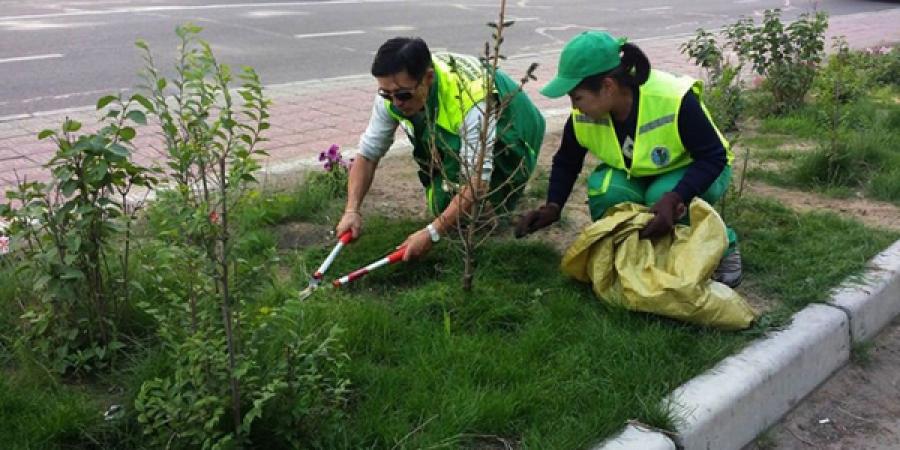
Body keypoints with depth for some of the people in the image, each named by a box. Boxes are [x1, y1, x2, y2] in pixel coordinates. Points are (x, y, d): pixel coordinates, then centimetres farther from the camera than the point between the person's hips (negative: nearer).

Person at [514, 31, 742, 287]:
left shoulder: (673, 100, -35)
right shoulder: (583, 115, -20)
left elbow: (714, 157, -29)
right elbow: (566, 163, -2)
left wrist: (672, 199, -45)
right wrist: (552, 207, -19)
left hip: (693, 172, -3)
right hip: (637, 175, 3)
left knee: (662, 196, -36)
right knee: (604, 189, -29)